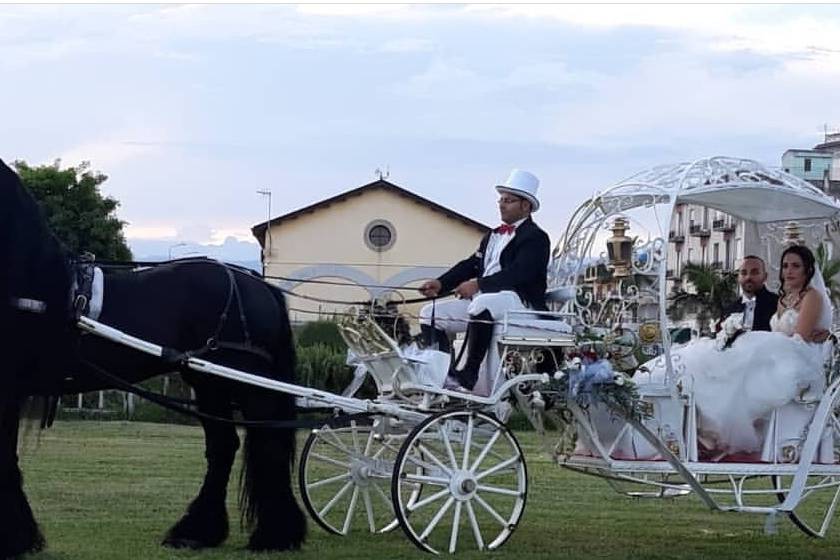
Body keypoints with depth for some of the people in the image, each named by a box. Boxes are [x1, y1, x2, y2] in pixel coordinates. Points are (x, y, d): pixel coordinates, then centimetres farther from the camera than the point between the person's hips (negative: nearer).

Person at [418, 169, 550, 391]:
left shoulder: (535, 237, -2)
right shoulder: (493, 236, 25)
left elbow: (518, 274, -17)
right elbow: (471, 264, 17)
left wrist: (478, 285, -24)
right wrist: (441, 283, -1)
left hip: (521, 302, -9)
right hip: (481, 299, 9)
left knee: (481, 304, -40)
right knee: (430, 314, -3)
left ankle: (468, 377, -32)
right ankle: (445, 376, -11)